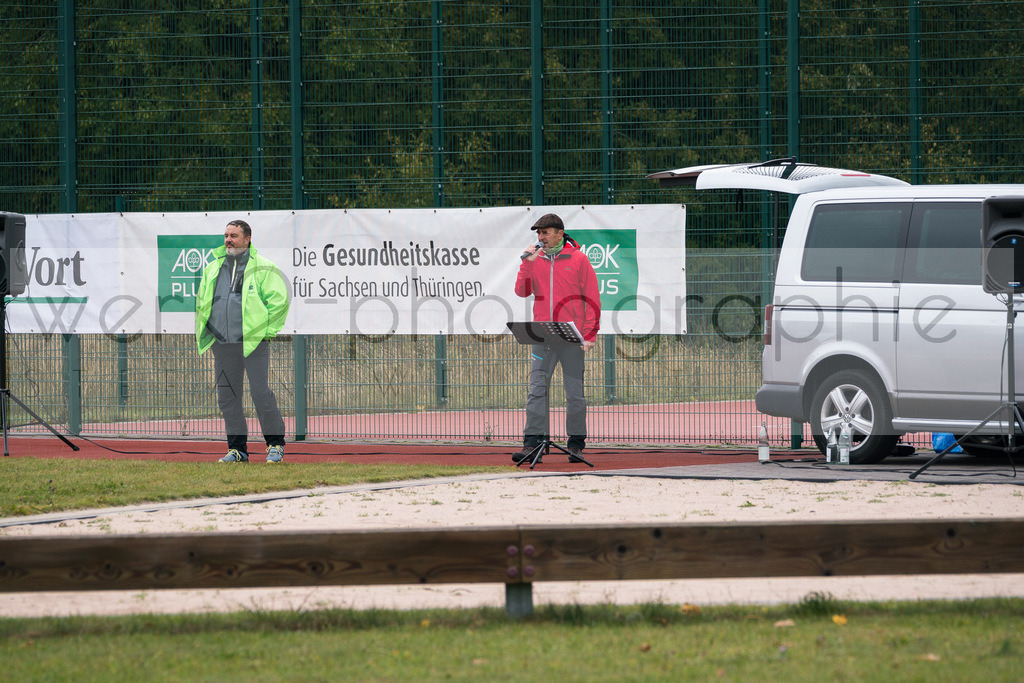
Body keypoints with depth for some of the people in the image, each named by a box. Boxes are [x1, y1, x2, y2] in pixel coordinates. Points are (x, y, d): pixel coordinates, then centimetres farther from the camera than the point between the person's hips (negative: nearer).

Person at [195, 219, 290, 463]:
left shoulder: (263, 268, -1)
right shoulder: (213, 269, 15)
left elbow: (279, 299, -3)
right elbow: (201, 302, 25)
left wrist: (264, 329, -7)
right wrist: (205, 330, 13)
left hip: (253, 342, -5)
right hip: (222, 344, 5)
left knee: (261, 393, -8)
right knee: (227, 396, 4)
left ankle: (275, 444, 3)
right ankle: (237, 448, 11)